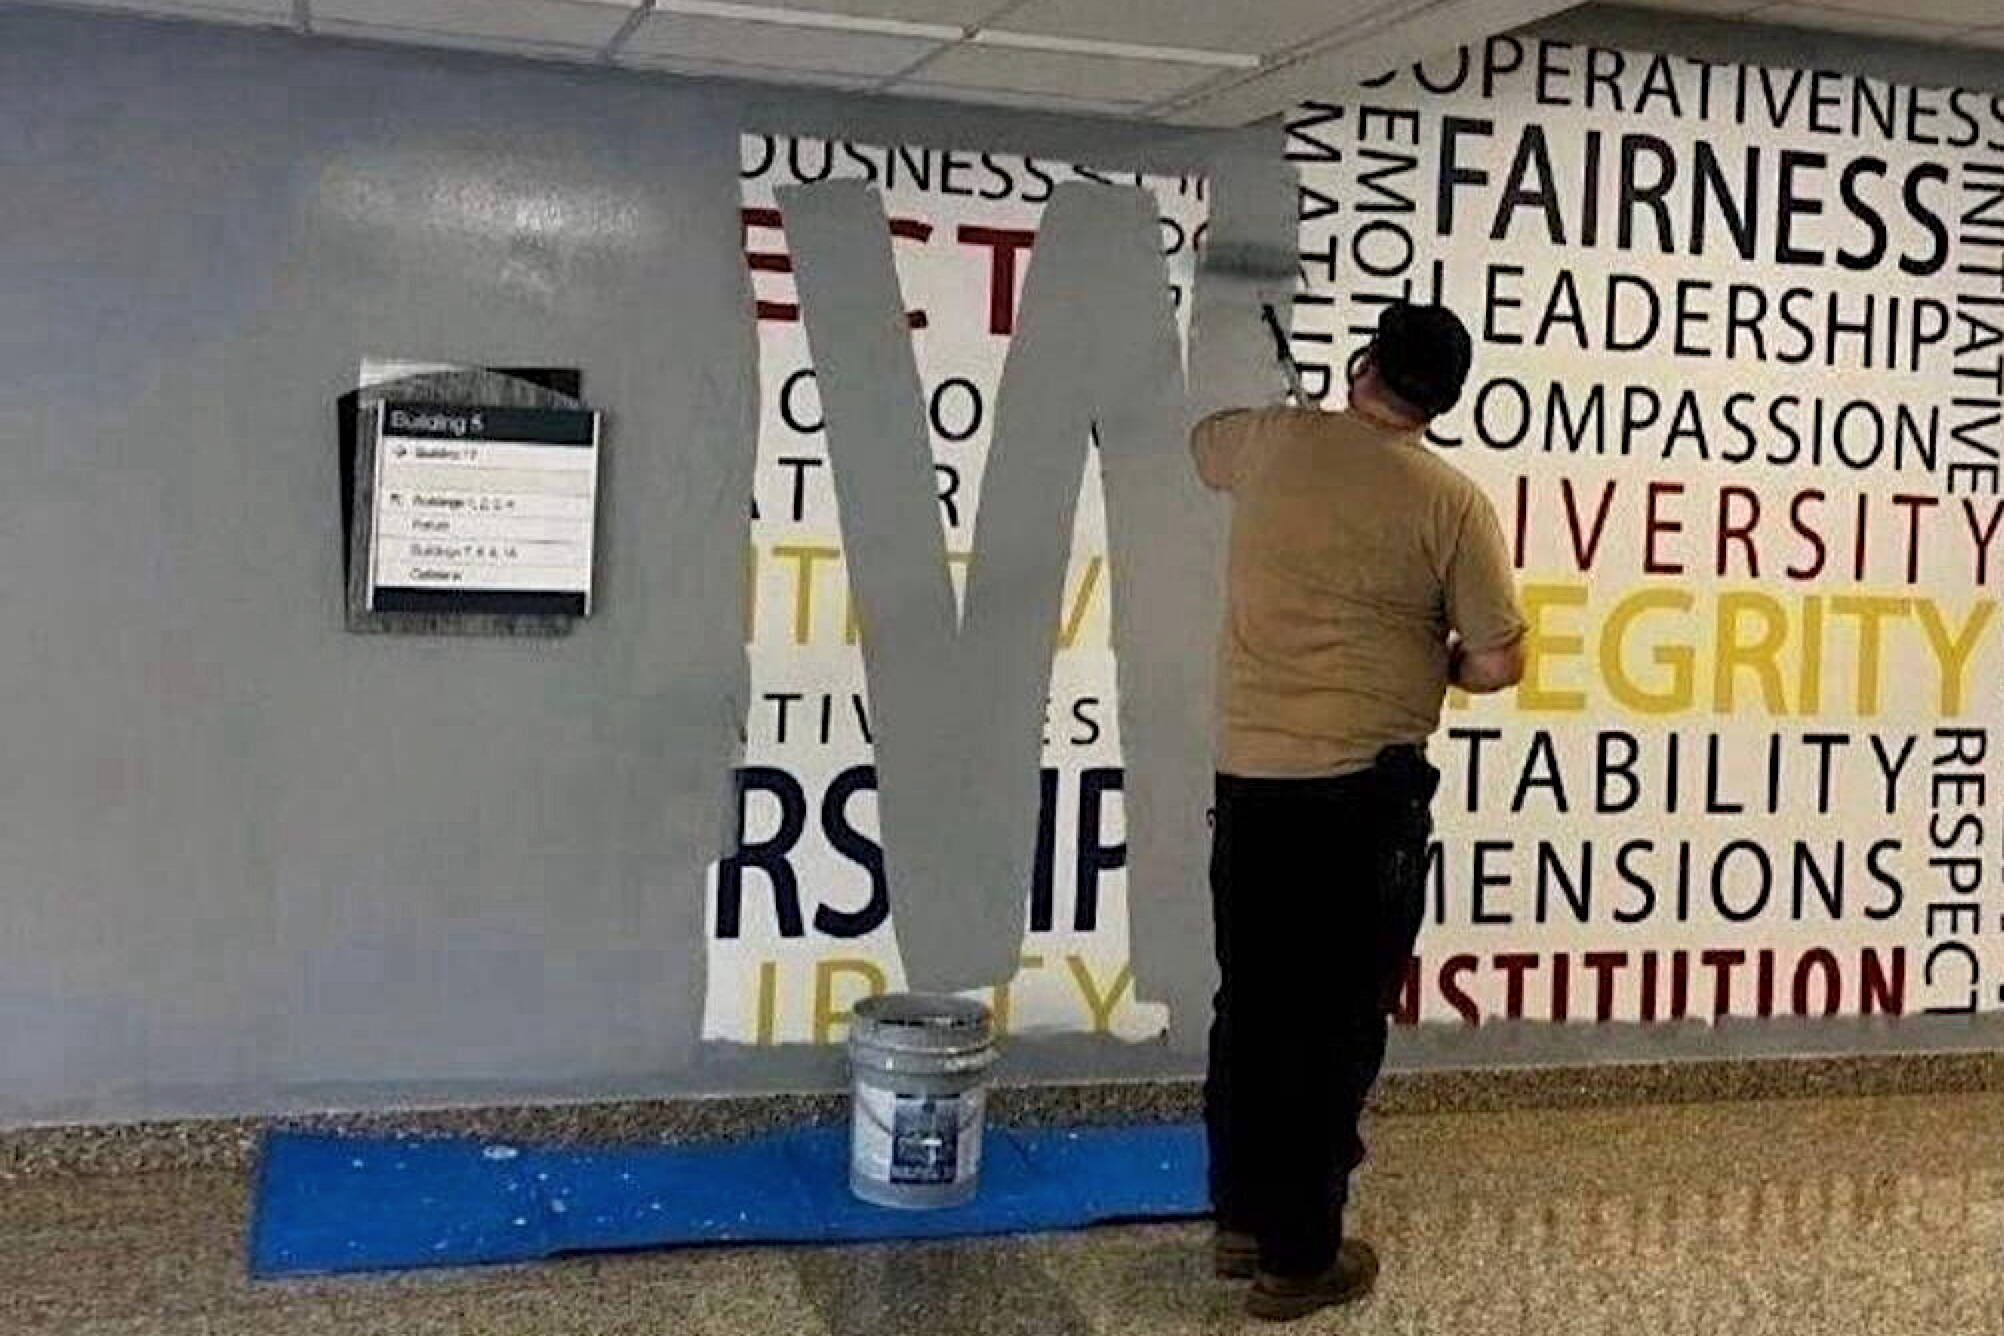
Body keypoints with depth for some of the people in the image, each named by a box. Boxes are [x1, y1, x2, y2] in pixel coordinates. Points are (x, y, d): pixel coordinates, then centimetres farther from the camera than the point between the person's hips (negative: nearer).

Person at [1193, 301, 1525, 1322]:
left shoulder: (1275, 441, 5)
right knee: (1334, 1021, 4)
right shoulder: (1451, 501, -5)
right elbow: (1497, 665, -5)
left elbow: (1203, 440, 29)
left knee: (1251, 1004, 14)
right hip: (1364, 787, -4)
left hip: (1248, 774, 4)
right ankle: (1299, 1256, 12)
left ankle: (1241, 1220, 26)